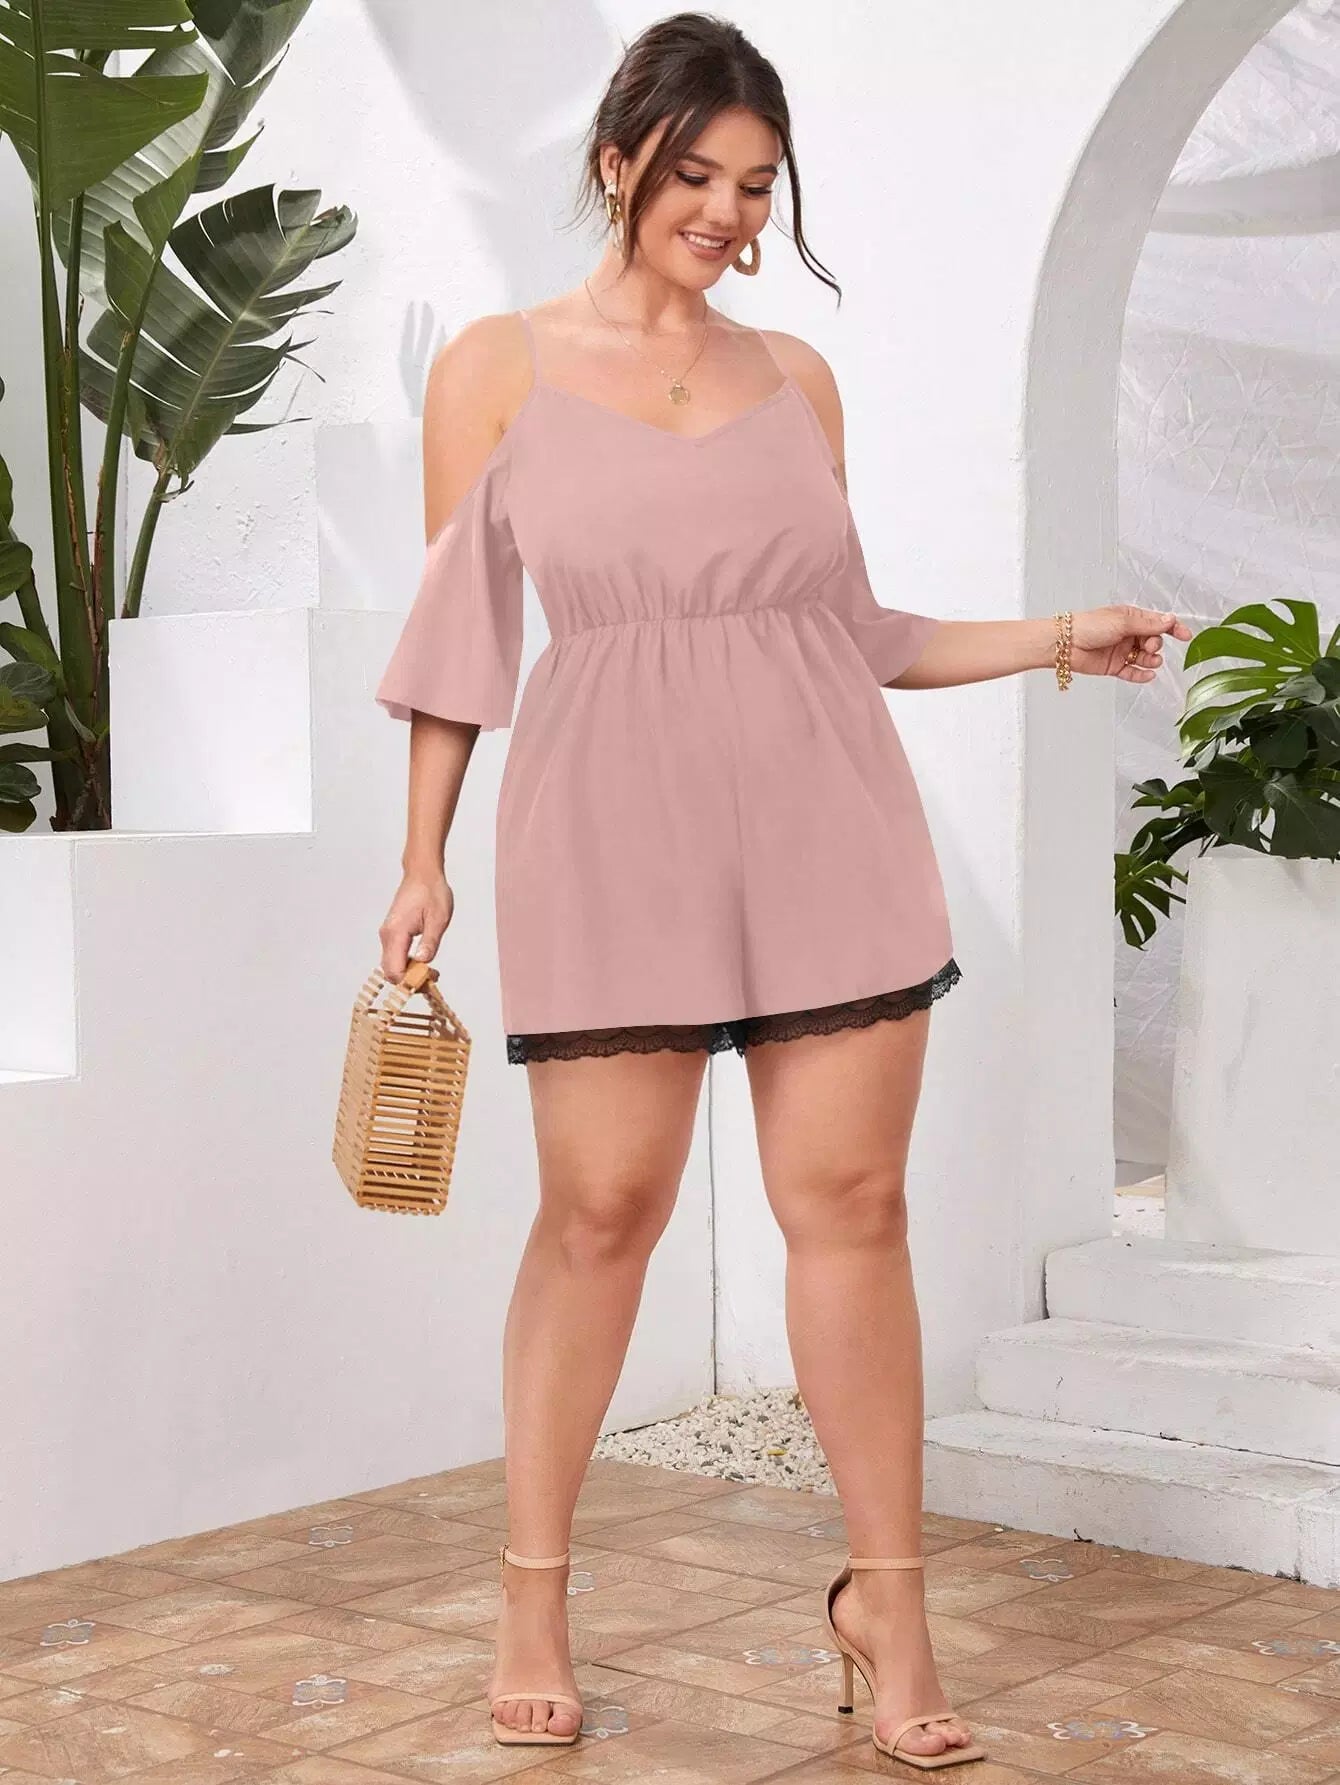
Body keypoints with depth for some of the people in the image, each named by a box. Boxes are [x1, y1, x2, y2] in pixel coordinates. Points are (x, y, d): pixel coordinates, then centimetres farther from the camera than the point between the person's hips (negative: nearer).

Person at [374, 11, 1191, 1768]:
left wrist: (1053, 640, 9)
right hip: (611, 836, -2)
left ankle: (889, 1601, 14)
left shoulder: (796, 376, 12)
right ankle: (533, 1597, 19)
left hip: (827, 830, 3)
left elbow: (844, 629, 15)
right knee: (599, 1211, 2)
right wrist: (424, 861, 2)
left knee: (851, 1204, 2)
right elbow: (459, 633, 5)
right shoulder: (497, 369, 4)